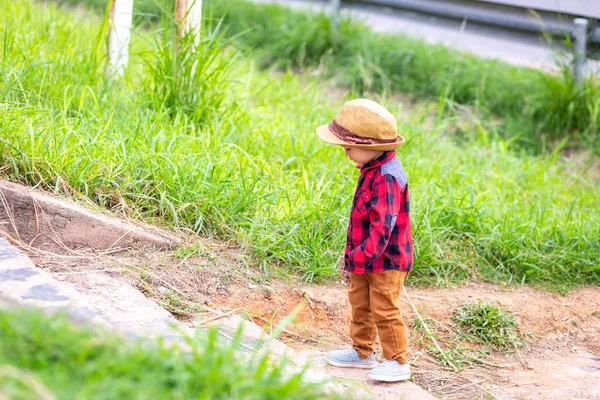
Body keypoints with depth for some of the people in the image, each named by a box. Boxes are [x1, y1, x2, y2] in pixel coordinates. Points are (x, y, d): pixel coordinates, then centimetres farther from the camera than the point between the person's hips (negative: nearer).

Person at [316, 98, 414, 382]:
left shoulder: (387, 177, -26)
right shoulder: (373, 170, 7)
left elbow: (382, 225, -31)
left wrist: (361, 255, -31)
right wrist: (354, 254, 19)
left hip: (386, 260, -10)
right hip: (366, 259, 10)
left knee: (384, 310, -2)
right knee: (360, 303, 20)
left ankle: (398, 361, 10)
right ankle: (362, 352, 35)